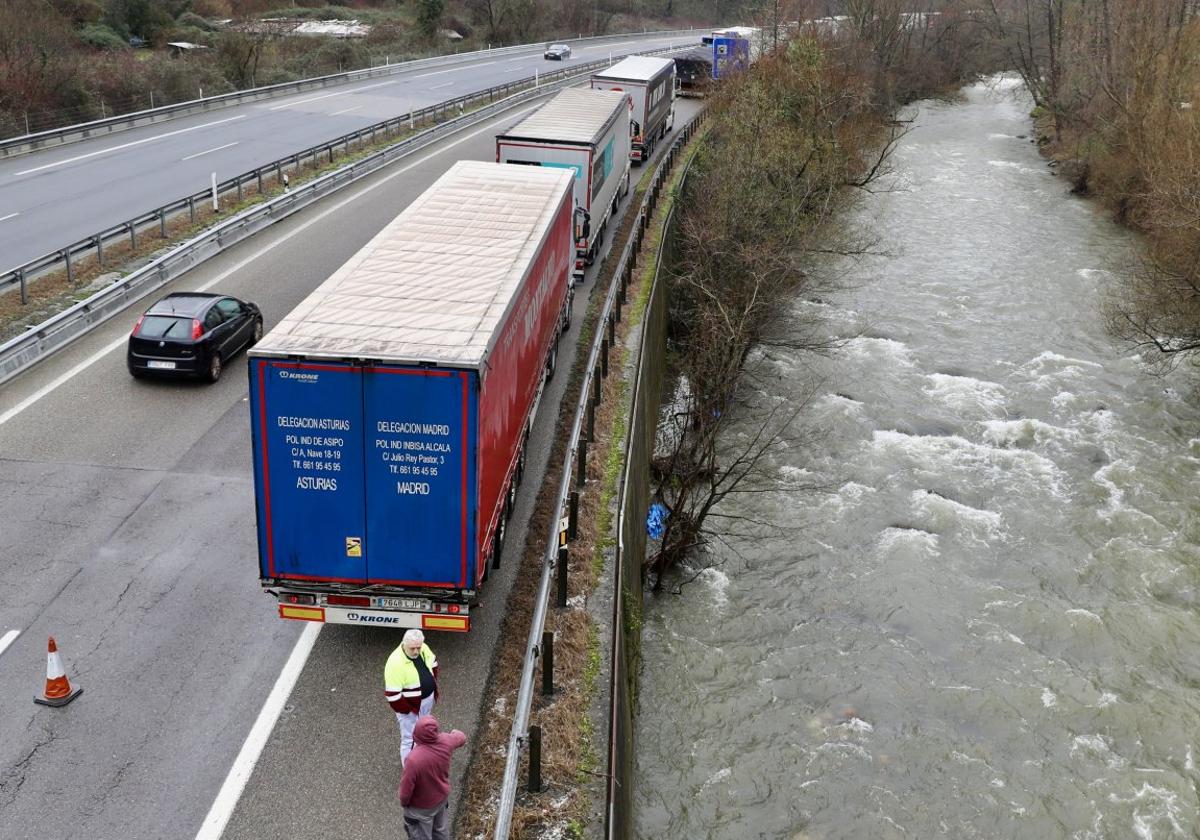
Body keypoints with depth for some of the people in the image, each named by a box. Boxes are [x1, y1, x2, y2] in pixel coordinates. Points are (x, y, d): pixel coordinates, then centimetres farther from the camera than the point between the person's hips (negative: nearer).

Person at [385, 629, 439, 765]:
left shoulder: (423, 648, -14)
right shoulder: (395, 663, -35)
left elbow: (433, 663, 9)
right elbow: (392, 694, -29)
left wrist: (433, 685, 7)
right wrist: (408, 710, -20)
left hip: (428, 698, 7)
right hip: (409, 705, -7)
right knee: (410, 738, 3)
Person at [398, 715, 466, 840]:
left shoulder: (414, 759, -42)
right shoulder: (445, 741, -25)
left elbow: (406, 789, -28)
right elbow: (461, 738, 0)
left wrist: (403, 801, -4)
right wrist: (455, 732, 25)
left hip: (421, 807, -5)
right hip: (442, 797, 5)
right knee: (440, 829, 30)